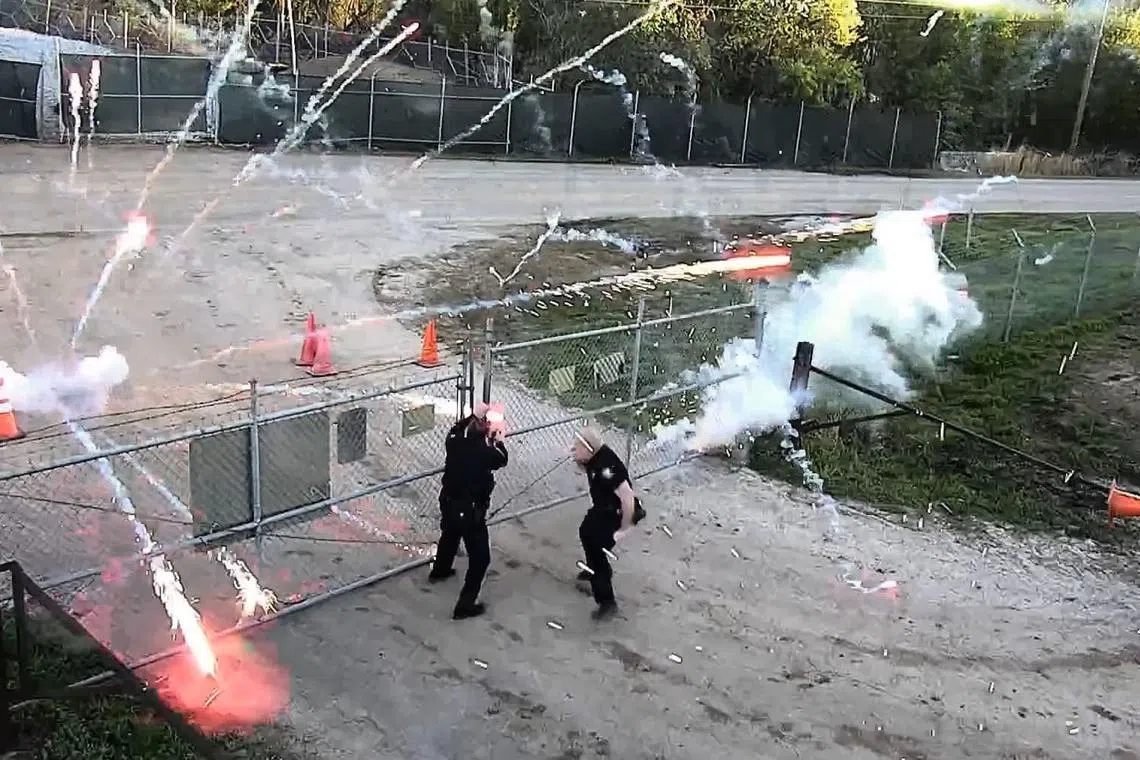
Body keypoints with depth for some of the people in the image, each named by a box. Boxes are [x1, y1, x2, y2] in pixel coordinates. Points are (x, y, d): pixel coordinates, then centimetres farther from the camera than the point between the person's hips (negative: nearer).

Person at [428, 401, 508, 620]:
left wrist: (474, 416, 20)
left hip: (448, 503, 7)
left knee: (449, 537, 35)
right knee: (480, 558, 6)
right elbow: (502, 460, -1)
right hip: (471, 511, -7)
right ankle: (465, 605, 6)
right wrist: (497, 441, 17)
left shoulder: (453, 441, -12)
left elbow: (457, 429, 14)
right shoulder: (485, 453, -25)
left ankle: (439, 571, 60)